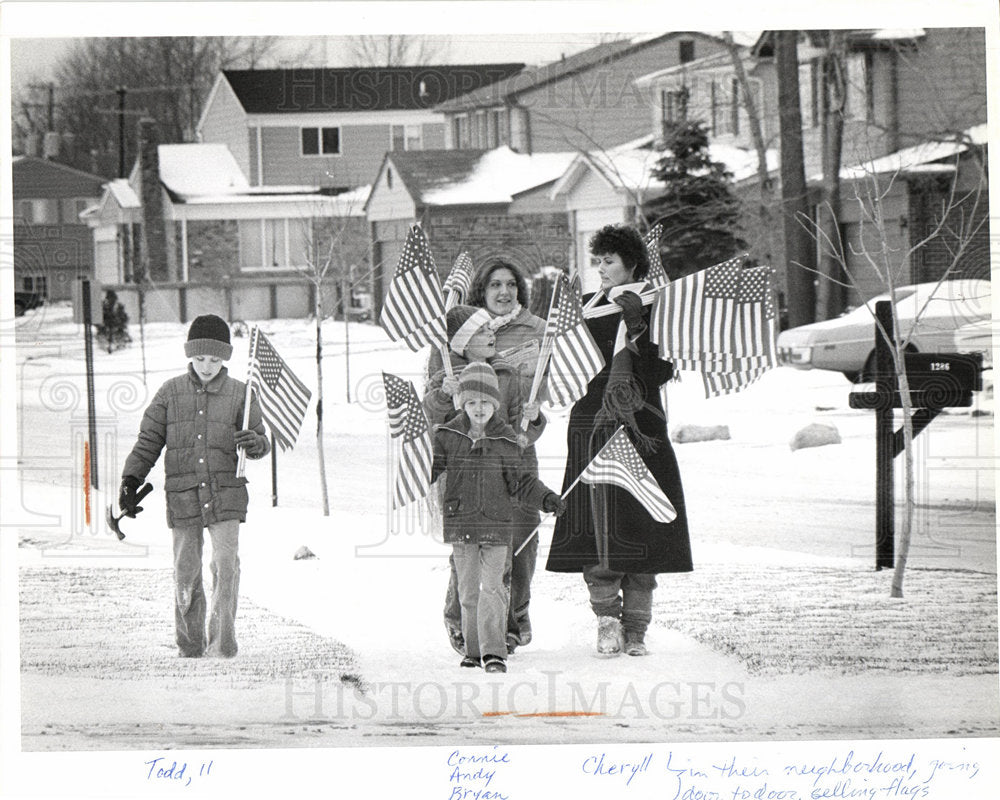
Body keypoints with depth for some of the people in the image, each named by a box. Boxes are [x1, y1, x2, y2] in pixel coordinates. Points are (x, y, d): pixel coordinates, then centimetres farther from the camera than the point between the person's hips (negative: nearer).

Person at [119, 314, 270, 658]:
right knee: (186, 573, 4)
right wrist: (131, 480, 1)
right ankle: (190, 646, 16)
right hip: (183, 494, 1)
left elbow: (261, 443, 7)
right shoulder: (171, 393, 5)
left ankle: (223, 640, -10)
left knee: (226, 564, -15)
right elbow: (148, 441, 10)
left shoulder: (240, 394, 4)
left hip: (225, 494, -1)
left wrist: (254, 443, -17)